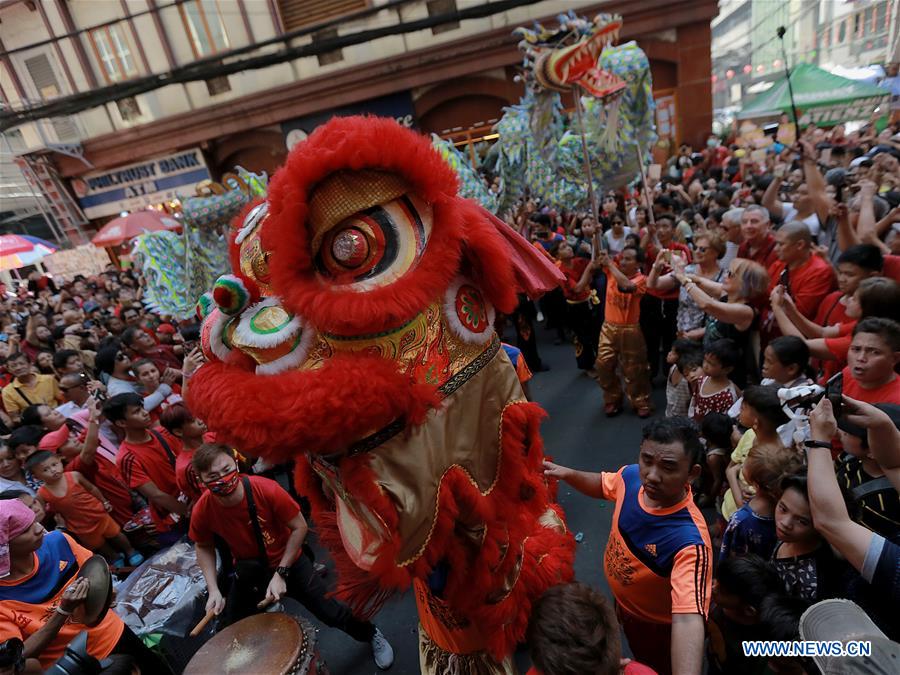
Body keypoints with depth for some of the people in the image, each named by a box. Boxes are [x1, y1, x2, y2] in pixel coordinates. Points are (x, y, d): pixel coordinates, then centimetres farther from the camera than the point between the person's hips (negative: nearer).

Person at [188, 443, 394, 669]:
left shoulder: (266, 489, -33)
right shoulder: (202, 511, -24)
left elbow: (299, 527, -19)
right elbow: (203, 547, -1)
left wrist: (281, 573, -20)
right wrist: (213, 590, -11)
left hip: (288, 561, -2)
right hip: (248, 571, 3)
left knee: (331, 613, 1)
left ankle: (372, 635, 30)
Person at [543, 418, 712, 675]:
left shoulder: (690, 541, -44)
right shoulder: (631, 476, -25)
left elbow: (688, 618, -52)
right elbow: (603, 484, -2)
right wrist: (568, 474, -19)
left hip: (655, 625, -6)